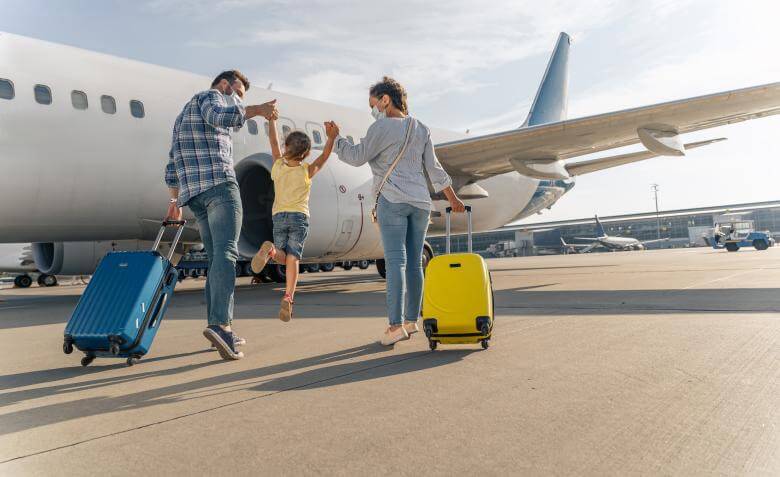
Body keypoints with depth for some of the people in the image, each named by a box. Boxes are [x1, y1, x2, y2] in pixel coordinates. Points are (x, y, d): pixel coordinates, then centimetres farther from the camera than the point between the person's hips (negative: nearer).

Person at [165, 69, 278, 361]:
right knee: (226, 253, -18)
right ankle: (220, 324, -32)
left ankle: (222, 332, 3)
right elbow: (217, 116, -19)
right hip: (219, 184, -9)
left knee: (216, 259, 7)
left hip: (192, 193, 9)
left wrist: (175, 200, 31)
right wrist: (256, 110, -25)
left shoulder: (183, 116, 34)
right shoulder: (210, 96, 8)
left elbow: (172, 165, 30)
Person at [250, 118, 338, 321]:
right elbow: (323, 157, -4)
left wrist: (271, 119, 20)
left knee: (283, 257, 12)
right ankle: (288, 299, -17)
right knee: (293, 258, -5)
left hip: (278, 217, 2)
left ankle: (270, 250, -24)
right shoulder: (307, 171, -3)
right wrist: (331, 138, -19)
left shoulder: (278, 166, 3)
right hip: (299, 217, -2)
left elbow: (274, 141, 12)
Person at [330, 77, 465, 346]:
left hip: (393, 201, -6)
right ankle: (411, 321, 13)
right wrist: (452, 198, 23)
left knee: (395, 261, -11)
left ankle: (396, 325, -15)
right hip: (420, 201, 6)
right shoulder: (421, 129, 16)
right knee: (414, 263, 7)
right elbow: (434, 168, 16)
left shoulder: (383, 127, -4)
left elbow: (357, 157, -3)